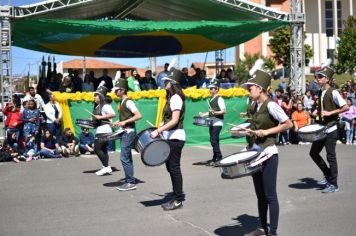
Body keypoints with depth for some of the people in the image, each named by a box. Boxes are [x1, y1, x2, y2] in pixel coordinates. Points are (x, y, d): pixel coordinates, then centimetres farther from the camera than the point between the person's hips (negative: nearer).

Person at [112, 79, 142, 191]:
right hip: (124, 132, 10)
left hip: (129, 132, -10)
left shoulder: (128, 102, -14)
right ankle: (129, 181, 19)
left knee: (124, 157, -11)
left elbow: (138, 115, -22)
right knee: (127, 158, 13)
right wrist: (118, 122, 10)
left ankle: (131, 182, -5)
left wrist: (125, 122, -23)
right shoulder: (121, 103, 13)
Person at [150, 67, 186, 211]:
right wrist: (159, 128, 10)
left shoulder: (176, 98, -15)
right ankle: (177, 196, 23)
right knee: (171, 167, 14)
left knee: (174, 168, -3)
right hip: (171, 137, 10)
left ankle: (178, 200, 5)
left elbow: (174, 121, -22)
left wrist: (158, 131, -24)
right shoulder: (171, 98, 14)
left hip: (175, 138, -10)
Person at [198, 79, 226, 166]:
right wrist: (204, 114, 15)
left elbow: (224, 110, -17)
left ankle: (218, 158, -8)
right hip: (212, 122, 9)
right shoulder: (211, 99, 17)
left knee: (214, 140, -14)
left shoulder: (219, 99, -10)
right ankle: (215, 158, 17)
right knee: (214, 140, 11)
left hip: (218, 122, -9)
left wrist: (215, 112, -29)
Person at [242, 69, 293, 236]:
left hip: (268, 154, -8)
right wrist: (250, 132, 5)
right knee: (260, 195, 14)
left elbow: (288, 124, -16)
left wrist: (266, 132, -19)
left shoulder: (270, 105, -14)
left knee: (270, 195, -4)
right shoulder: (254, 107, 10)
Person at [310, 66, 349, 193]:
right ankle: (328, 175, 28)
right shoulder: (320, 92, 10)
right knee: (313, 153, 12)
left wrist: (330, 113, -21)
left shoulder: (333, 92, -14)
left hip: (330, 130, -8)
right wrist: (317, 112, 7)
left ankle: (333, 185, 7)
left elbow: (346, 107, -19)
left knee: (330, 156, -3)